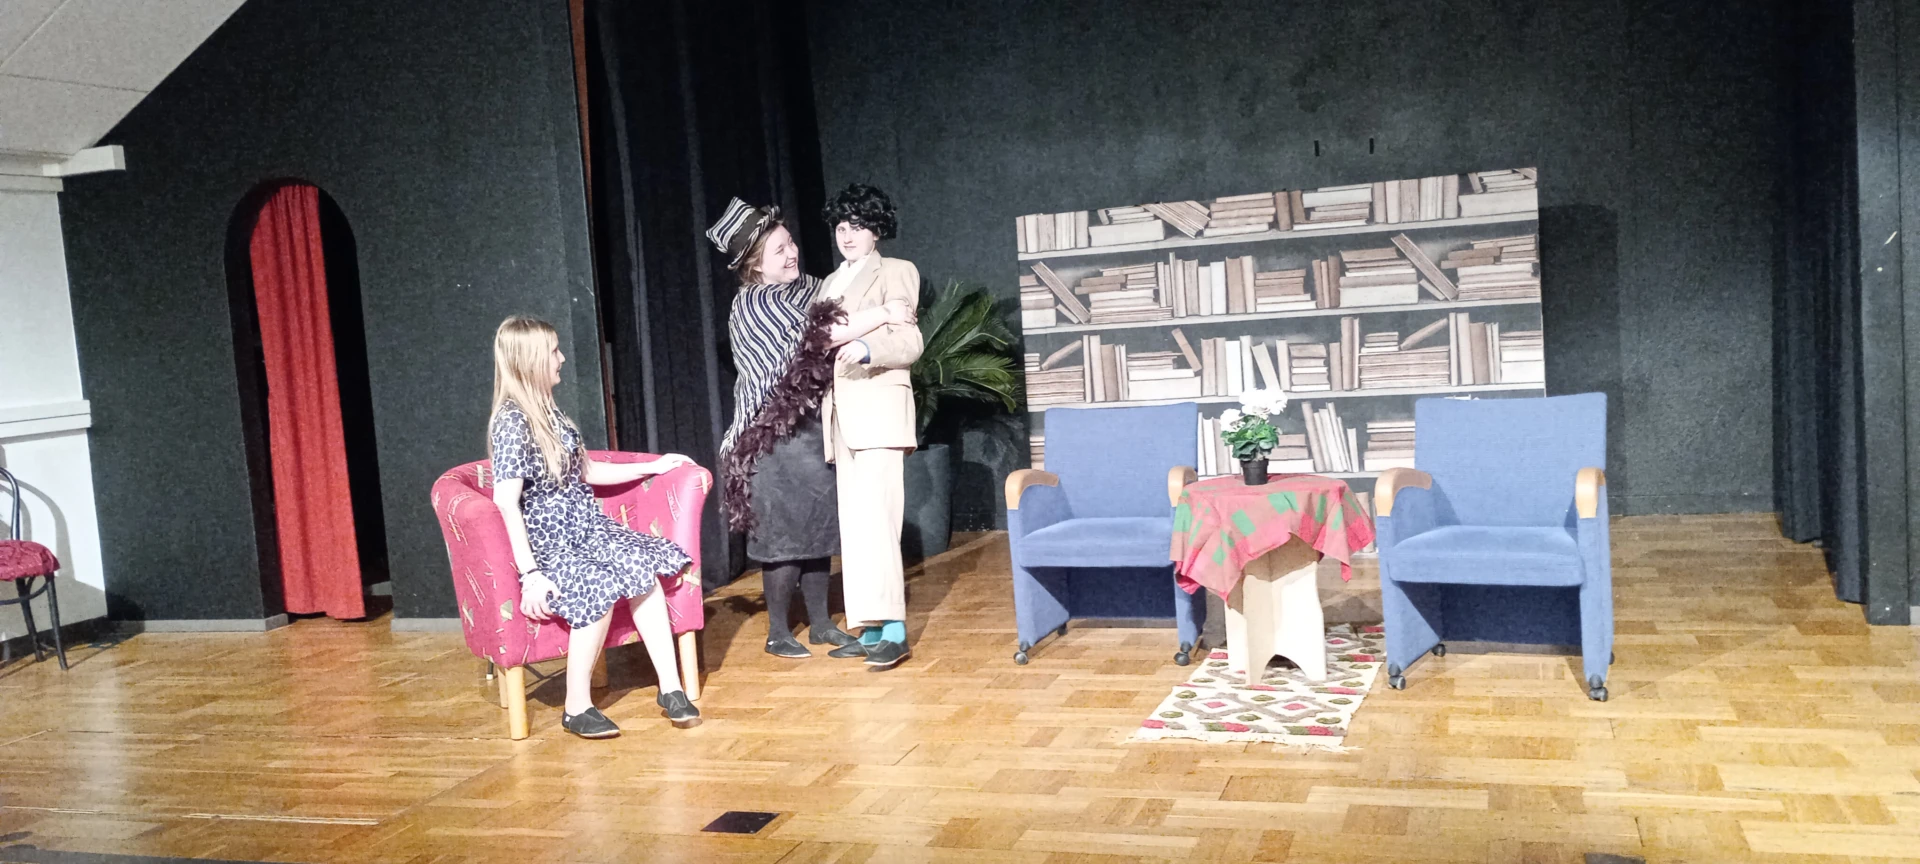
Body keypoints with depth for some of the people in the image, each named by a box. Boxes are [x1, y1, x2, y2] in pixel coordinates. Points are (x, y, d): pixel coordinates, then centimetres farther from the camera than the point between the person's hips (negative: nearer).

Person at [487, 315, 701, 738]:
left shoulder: (550, 411, 13)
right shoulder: (511, 422, -13)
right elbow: (506, 502, -20)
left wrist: (652, 466, 23)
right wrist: (529, 573, -27)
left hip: (587, 527, 7)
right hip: (547, 540, -7)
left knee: (643, 570, -19)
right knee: (598, 591, -30)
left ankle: (670, 686, -17)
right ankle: (577, 707, -15)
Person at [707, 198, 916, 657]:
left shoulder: (805, 288, 12)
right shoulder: (753, 304, -11)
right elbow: (819, 338, -21)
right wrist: (883, 314, -19)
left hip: (814, 422, 7)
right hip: (777, 430, -7)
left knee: (819, 524, 11)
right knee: (785, 530, -3)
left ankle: (821, 623, 21)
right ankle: (778, 633, 9)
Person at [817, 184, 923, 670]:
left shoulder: (895, 272, 2)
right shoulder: (830, 284, 22)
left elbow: (909, 343, -9)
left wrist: (865, 349, -27)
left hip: (878, 410, -7)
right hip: (839, 414, 7)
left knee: (874, 519, -16)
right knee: (855, 523, 6)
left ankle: (893, 632, -16)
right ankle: (870, 630, 10)